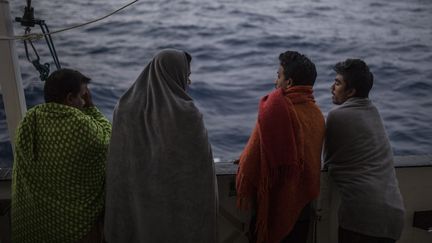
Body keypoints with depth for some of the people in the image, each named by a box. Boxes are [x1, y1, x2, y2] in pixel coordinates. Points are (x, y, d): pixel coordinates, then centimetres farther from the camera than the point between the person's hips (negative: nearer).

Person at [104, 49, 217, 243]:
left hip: (135, 205, 5)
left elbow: (116, 168, 1)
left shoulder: (124, 108, -2)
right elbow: (201, 170, -14)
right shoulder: (187, 114, -17)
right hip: (177, 208, -4)